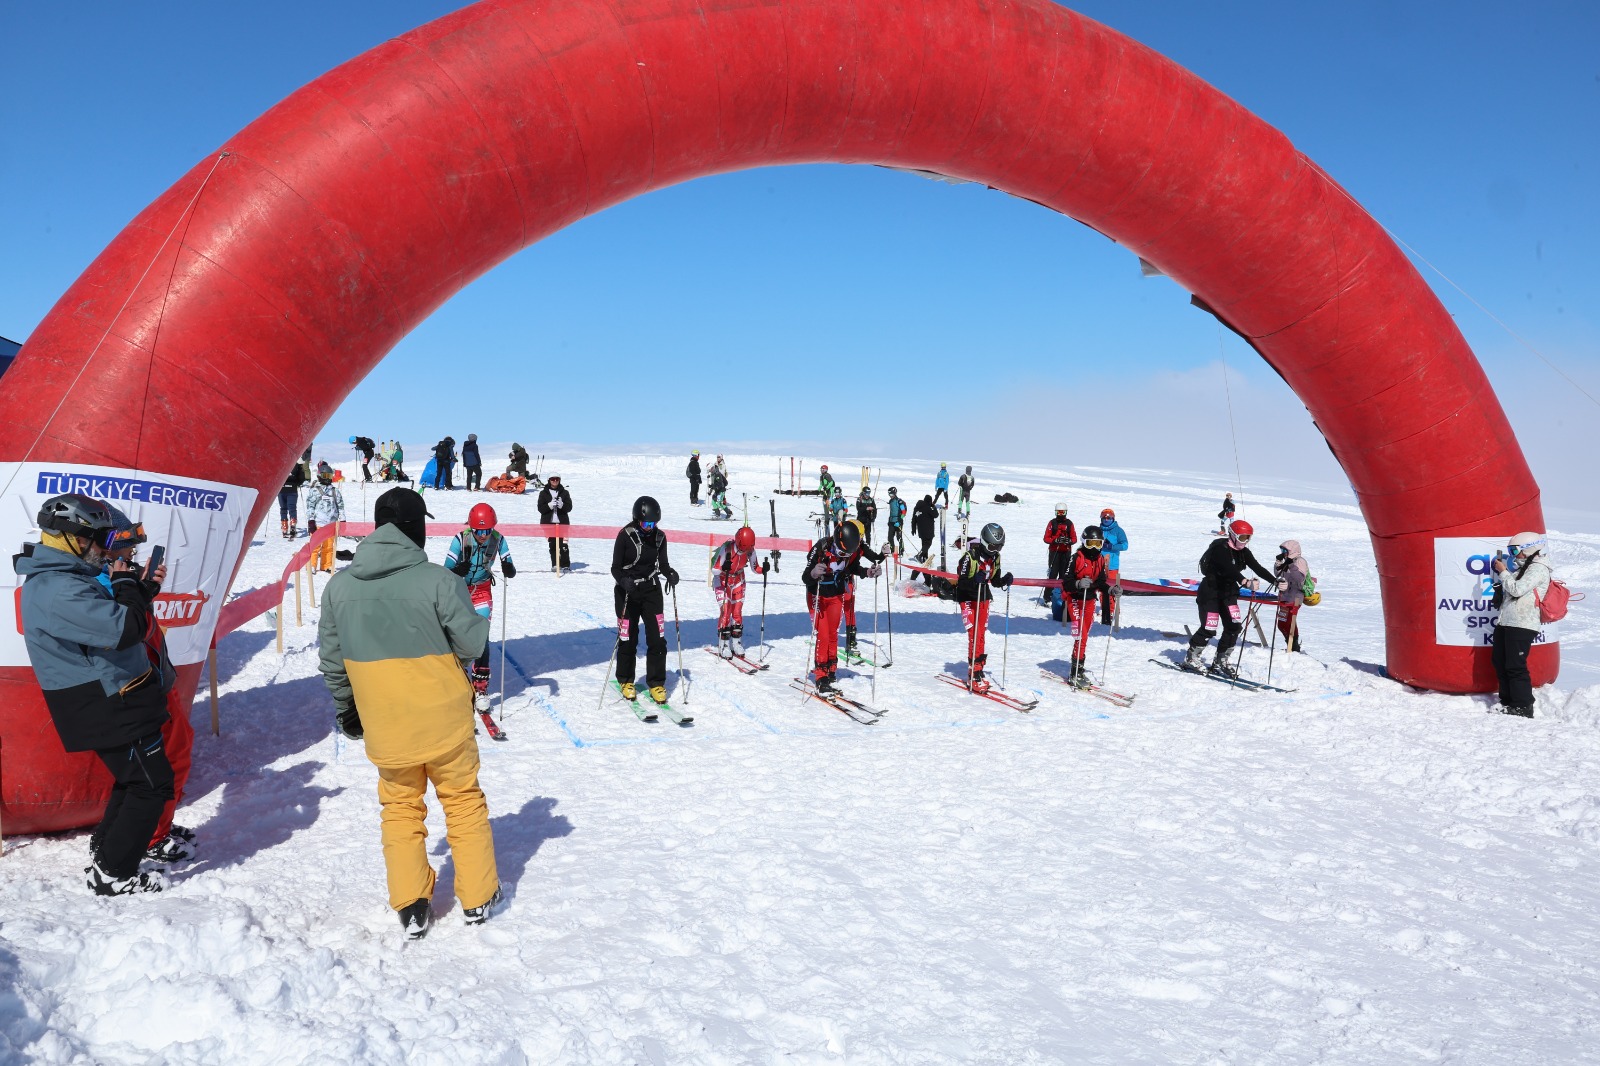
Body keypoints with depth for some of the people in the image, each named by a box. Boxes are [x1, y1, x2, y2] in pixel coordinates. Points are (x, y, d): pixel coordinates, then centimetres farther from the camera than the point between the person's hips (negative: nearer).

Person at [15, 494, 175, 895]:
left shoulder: (67, 578, 10)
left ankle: (105, 849, 36)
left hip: (113, 699, 10)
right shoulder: (56, 590, -24)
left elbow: (102, 622, 19)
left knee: (135, 778, 23)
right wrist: (126, 585, -14)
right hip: (109, 706, -10)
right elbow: (123, 629, -31)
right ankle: (113, 874, 5)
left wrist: (143, 590, 8)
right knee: (152, 783, -3)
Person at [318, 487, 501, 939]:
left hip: (383, 726, 3)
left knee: (399, 807, 18)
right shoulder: (438, 579, -17)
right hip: (443, 719, -3)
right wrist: (481, 621, 10)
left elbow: (332, 659, 6)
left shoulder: (339, 586, -2)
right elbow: (472, 643, -12)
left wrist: (344, 709, 20)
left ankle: (411, 908, 19)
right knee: (463, 800, 14)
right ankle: (477, 897, 23)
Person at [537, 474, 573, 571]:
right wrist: (550, 505, -17)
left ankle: (565, 565, -1)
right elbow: (540, 508, 0)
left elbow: (569, 507, 3)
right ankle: (555, 565, 7)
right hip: (549, 522, 0)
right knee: (552, 544, 1)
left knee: (564, 544, -7)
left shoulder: (565, 493, 9)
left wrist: (562, 505, -17)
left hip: (562, 522, 0)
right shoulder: (543, 493, 7)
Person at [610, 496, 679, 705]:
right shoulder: (625, 535, -11)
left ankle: (656, 684, 10)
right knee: (628, 640, 5)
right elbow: (616, 568, -8)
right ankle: (625, 681, 26)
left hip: (652, 591, 3)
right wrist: (624, 581, -28)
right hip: (627, 593, -3)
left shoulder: (659, 537, 0)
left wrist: (670, 574, -13)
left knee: (657, 640, -3)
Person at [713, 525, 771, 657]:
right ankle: (723, 646, -4)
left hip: (738, 581, 4)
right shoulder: (727, 548, -30)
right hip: (722, 580, -4)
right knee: (725, 611, -11)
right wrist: (723, 567, -48)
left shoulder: (750, 550, -18)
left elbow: (754, 568, -3)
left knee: (737, 611, 3)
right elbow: (714, 570, -27)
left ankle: (736, 643, 14)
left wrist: (763, 569, -24)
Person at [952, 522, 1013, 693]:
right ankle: (975, 676, -10)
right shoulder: (970, 556, -20)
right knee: (974, 636, -13)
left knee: (981, 636, 8)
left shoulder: (995, 558, 0)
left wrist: (1005, 581, -14)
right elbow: (961, 582, -21)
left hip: (984, 598, 6)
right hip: (968, 598, -6)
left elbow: (995, 581, 6)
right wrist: (975, 580, -39)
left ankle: (976, 672, 18)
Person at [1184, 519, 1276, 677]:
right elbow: (1230, 569, -36)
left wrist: (1276, 581, -18)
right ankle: (1190, 659, 11)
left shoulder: (1243, 551, 3)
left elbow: (1257, 567, -5)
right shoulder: (1220, 548, -20)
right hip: (1211, 591, -7)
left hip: (1228, 591, 8)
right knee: (1208, 629, -8)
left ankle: (1220, 662, 11)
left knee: (1235, 626, -3)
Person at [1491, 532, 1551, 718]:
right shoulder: (1522, 568, 22)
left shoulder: (1539, 569, -6)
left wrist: (1503, 572, -5)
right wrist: (1499, 574, 10)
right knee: (1500, 664, 11)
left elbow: (1517, 589, -16)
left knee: (1515, 667, -10)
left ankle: (1523, 707, -4)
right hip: (1505, 622, 10)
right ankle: (1507, 703, 19)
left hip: (1521, 625, -10)